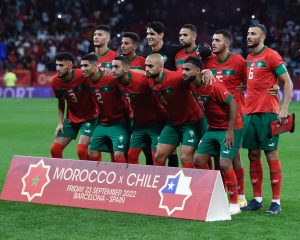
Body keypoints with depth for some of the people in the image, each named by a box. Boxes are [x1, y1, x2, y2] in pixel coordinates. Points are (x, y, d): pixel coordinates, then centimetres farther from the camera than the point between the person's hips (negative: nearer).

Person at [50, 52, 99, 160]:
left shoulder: (83, 76, -25)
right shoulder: (56, 81, -8)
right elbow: (61, 102, 7)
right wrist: (60, 123, 3)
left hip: (89, 117, -5)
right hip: (71, 118, 5)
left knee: (81, 150, -20)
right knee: (55, 149, 1)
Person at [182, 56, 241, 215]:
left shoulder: (214, 86, -22)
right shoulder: (194, 88, 0)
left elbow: (232, 103, -21)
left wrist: (230, 131, -20)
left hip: (229, 129, -8)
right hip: (213, 129, 8)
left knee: (224, 164, -14)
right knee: (198, 160, 3)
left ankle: (234, 204, -3)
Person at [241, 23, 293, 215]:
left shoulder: (271, 56, -6)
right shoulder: (249, 58, 16)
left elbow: (288, 82, -8)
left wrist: (284, 109, -16)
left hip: (267, 113, -7)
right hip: (250, 112, 7)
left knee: (271, 156, -4)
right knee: (253, 156, 7)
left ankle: (276, 202, -1)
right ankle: (257, 199, 14)